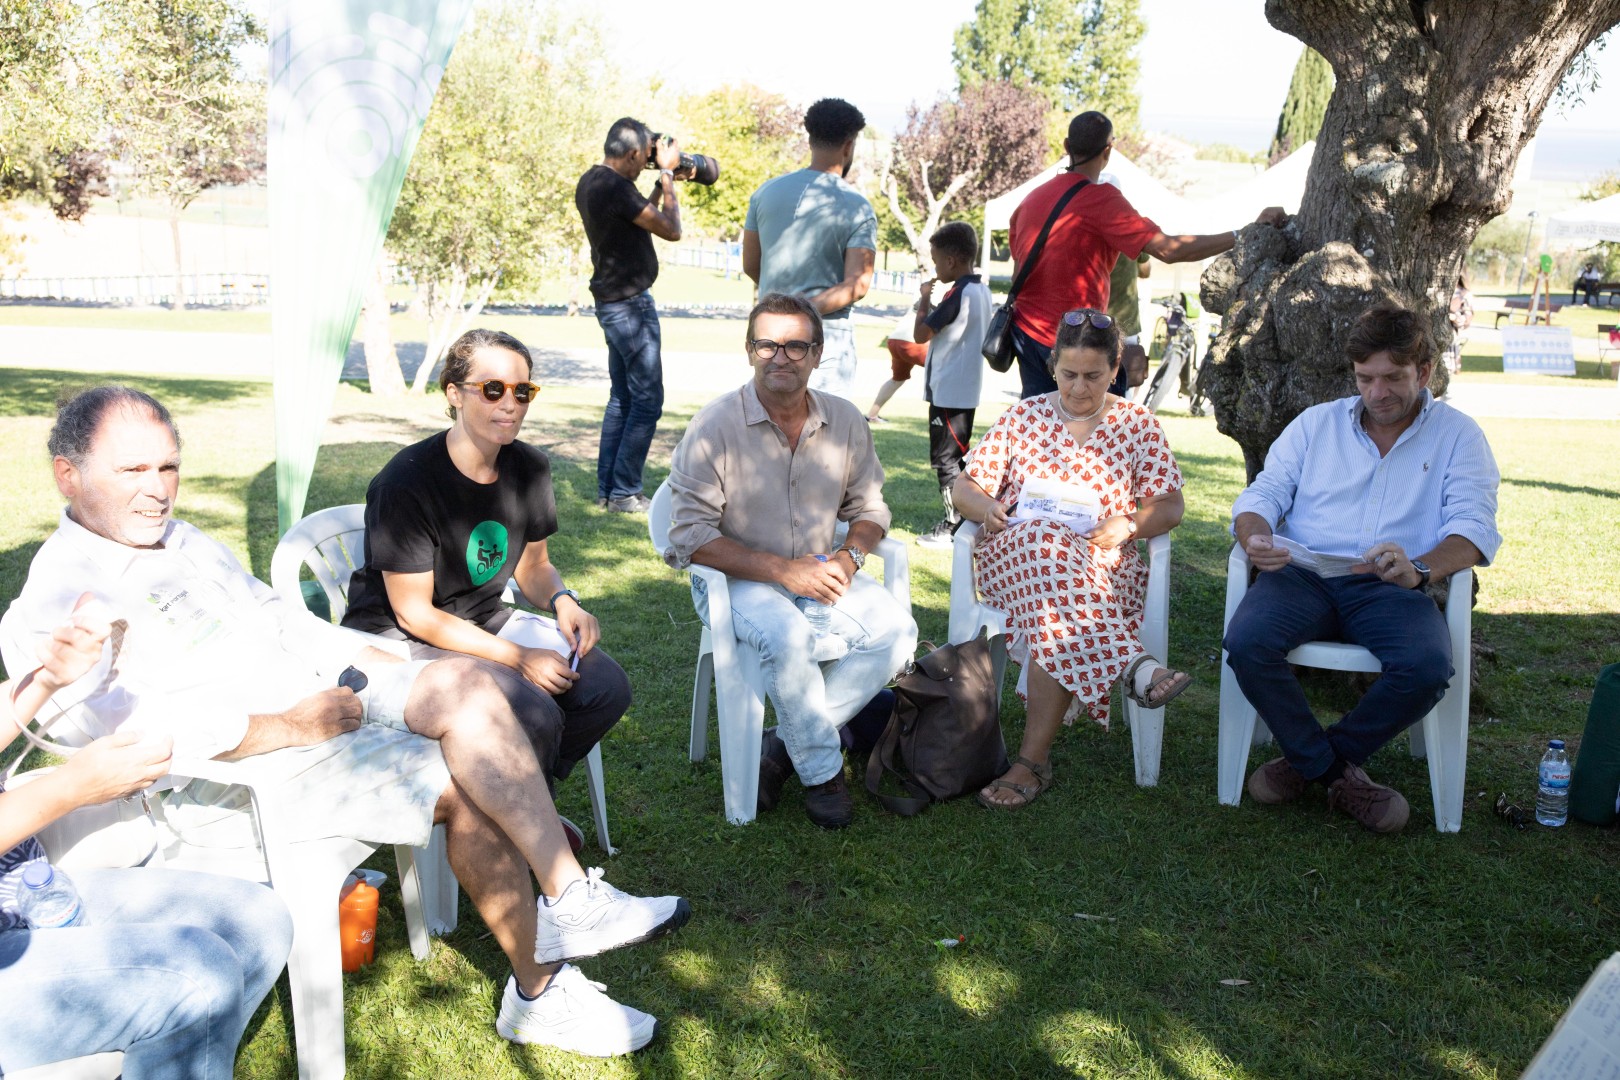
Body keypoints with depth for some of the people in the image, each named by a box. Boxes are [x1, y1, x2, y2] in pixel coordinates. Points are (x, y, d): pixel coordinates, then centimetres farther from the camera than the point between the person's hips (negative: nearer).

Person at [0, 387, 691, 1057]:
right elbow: (134, 725, -23)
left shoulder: (184, 541, 20)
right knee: (463, 784, -22)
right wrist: (288, 727, -21)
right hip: (240, 776, -8)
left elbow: (282, 620, 22)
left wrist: (404, 674, 11)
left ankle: (567, 906, -17)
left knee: (462, 681, -17)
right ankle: (540, 995, -8)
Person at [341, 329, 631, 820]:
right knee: (534, 716, -29)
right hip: (405, 641, -7)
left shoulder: (529, 468, -1)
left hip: (487, 621, 7)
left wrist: (563, 600, -11)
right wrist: (519, 657, -23)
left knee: (607, 687, -11)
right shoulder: (406, 484, -22)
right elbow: (414, 613, -19)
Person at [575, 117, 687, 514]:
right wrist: (667, 174, -5)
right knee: (646, 401, -3)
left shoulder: (590, 181, 10)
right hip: (631, 304, -10)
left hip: (611, 303, 10)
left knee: (621, 399, 15)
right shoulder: (615, 188, -21)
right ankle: (624, 493, 1)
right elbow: (671, 230, -15)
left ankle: (606, 488, 18)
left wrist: (663, 182, 15)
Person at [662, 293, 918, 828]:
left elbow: (869, 507, 13)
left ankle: (786, 745, -10)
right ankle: (821, 770, -11)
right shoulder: (716, 425, -12)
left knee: (895, 629, -20)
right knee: (789, 637, -34)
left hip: (819, 573, 5)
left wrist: (849, 556, -10)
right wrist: (783, 571, -22)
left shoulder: (846, 421, 2)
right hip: (738, 578, -4)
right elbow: (690, 535, -16)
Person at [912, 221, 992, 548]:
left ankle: (953, 527, -1)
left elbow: (921, 333, -15)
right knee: (956, 457, 16)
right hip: (965, 390, 10)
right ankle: (960, 520, 23)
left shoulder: (958, 294, -19)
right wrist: (931, 308, 12)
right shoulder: (981, 291, 10)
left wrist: (924, 299, -2)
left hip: (948, 392, -10)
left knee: (945, 459, -4)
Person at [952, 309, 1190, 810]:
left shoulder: (1138, 425, 14)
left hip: (1101, 566, -1)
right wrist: (986, 507, -13)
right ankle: (1132, 663, -46)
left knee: (1057, 612, -37)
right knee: (1049, 545, -39)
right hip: (1012, 554, 1)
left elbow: (1170, 506, 9)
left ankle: (1033, 762, -37)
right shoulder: (1022, 417, 14)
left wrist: (1128, 524, -13)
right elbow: (966, 488, 11)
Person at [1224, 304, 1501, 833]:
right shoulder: (1316, 422, 19)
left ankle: (1309, 760, -7)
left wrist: (1420, 569, -25)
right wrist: (1255, 538, -15)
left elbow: (1475, 526, -2)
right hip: (1301, 575, 1)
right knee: (1246, 643, -30)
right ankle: (1336, 772, -7)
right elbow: (1262, 495, 11)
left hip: (1390, 589, -1)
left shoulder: (1458, 435, 11)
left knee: (1429, 666, -33)